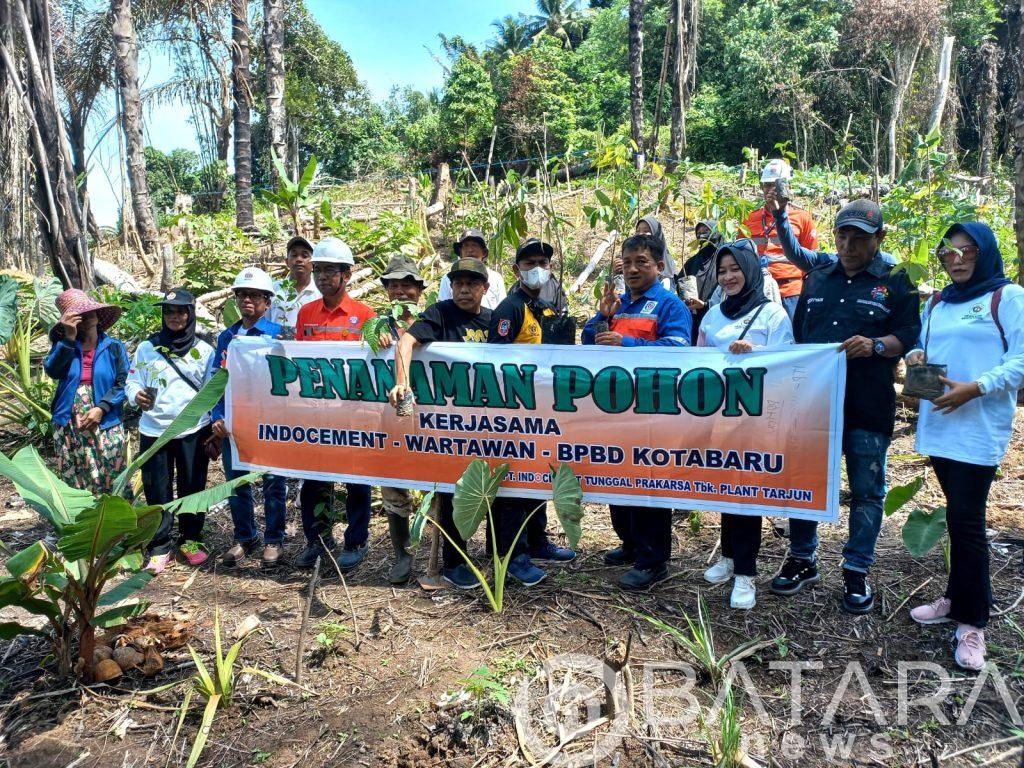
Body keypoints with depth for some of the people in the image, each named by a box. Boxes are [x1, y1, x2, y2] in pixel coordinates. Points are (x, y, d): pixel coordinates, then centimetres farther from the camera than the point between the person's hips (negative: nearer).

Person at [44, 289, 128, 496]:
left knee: (109, 482, 3)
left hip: (105, 426, -2)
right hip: (68, 428, 2)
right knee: (74, 482, 9)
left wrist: (101, 408, -17)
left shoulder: (114, 347, 0)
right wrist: (69, 338, -17)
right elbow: (51, 371, -12)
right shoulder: (63, 345, 7)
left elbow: (122, 384, -5)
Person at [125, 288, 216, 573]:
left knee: (192, 488, 8)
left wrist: (216, 427, -1)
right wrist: (137, 395, -19)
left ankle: (190, 539, 25)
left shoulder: (204, 350, 3)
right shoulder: (146, 348, 4)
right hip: (154, 431, 1)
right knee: (157, 491, 4)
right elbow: (132, 382, 5)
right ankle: (159, 548, 16)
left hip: (193, 430, 0)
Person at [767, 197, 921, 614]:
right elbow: (797, 335, 18)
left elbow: (909, 334, -4)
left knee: (866, 491, 5)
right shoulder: (817, 279, 14)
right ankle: (802, 560, 26)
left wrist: (876, 345, -23)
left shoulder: (896, 282, 2)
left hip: (868, 408, -3)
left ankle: (857, 571, 20)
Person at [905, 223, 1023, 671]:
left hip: (980, 429, -6)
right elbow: (925, 347, 23)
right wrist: (916, 356, 0)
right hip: (939, 425, 6)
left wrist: (974, 388, -22)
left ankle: (971, 622, 4)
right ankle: (958, 598, 27)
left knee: (966, 519, -6)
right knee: (959, 516, 15)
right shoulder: (937, 304, 17)